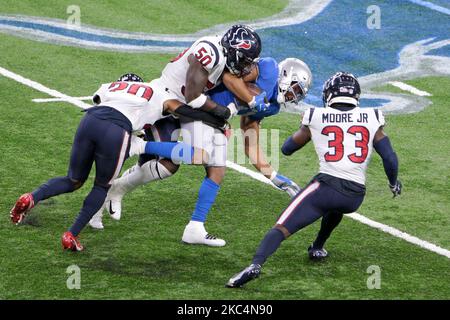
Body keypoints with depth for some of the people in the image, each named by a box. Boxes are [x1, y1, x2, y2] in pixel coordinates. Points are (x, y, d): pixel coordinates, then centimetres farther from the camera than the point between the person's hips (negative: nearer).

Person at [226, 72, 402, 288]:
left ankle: (255, 264, -29)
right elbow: (390, 159, 12)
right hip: (355, 196, 3)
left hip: (326, 185, -3)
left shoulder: (316, 117, 9)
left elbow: (287, 149, 23)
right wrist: (393, 182, 31)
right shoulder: (372, 119, 10)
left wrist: (306, 129, 41)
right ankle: (317, 248, 41)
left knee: (281, 228, -7)